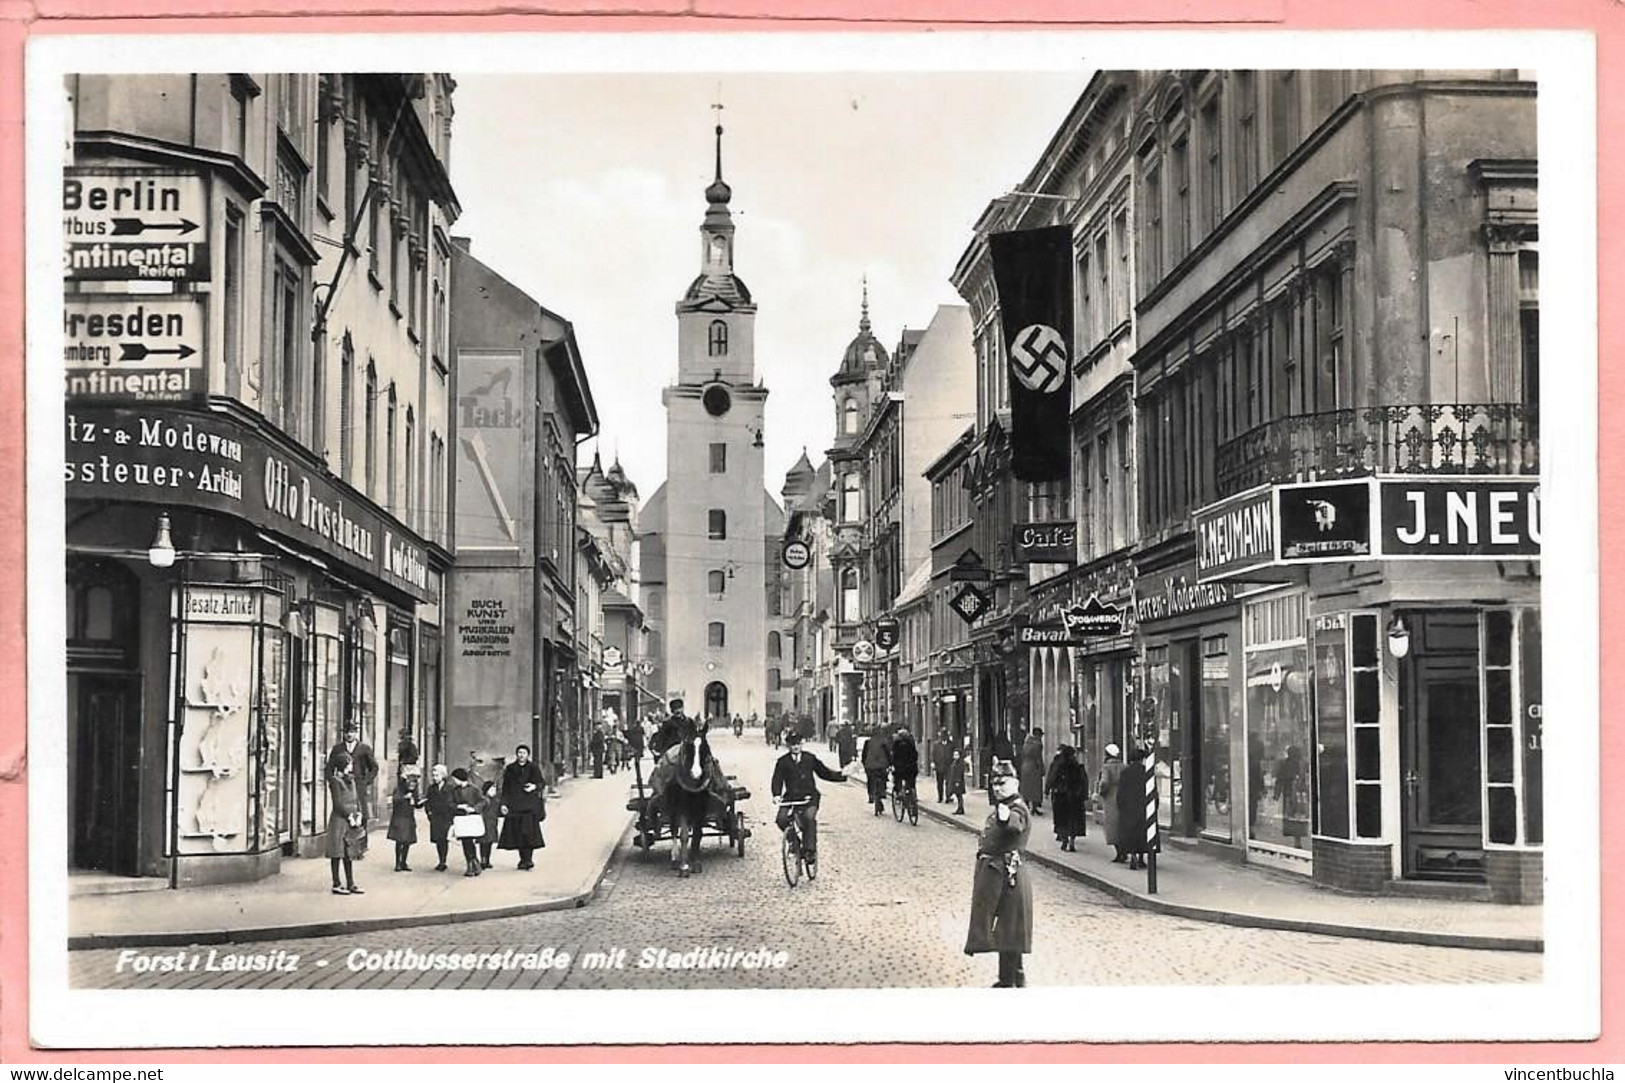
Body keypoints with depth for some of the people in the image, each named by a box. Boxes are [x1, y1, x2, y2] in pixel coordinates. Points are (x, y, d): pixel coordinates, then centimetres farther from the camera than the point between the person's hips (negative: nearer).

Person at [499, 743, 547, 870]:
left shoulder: (533, 768, 5)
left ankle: (527, 859, -11)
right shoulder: (510, 769, 8)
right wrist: (504, 804, 0)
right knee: (518, 833, 0)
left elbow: (542, 782, 8)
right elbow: (505, 788, 8)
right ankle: (523, 859, 9)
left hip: (530, 805, -2)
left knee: (529, 832, -12)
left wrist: (535, 786, -14)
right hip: (514, 805, 2)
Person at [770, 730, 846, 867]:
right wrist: (776, 795, -19)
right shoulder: (783, 762, 7)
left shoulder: (810, 758, 11)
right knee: (782, 819, -21)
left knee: (809, 817, -29)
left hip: (809, 796, -1)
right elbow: (777, 779, 0)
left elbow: (824, 772, 16)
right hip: (791, 797, 1)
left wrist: (842, 776, 4)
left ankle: (810, 850, -24)